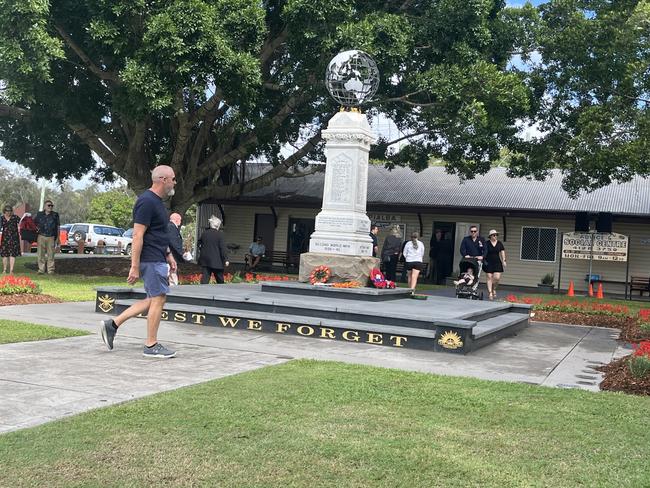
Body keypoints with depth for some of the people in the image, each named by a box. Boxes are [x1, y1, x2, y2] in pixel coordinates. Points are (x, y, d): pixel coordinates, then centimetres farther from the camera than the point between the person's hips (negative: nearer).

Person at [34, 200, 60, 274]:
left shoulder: (55, 215, 5)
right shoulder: (39, 214, 8)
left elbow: (57, 227, 9)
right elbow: (34, 223, 23)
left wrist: (57, 238, 5)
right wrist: (36, 229, 7)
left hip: (51, 237, -1)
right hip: (41, 237, 1)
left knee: (50, 254, -2)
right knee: (41, 254, 2)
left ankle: (50, 270, 4)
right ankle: (41, 269, 9)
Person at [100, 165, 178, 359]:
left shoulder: (157, 201, 15)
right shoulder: (147, 202, -17)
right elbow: (138, 236, -20)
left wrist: (169, 255, 22)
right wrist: (134, 267, -21)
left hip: (158, 259, 10)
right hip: (151, 260, -10)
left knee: (153, 300, 14)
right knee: (158, 299, -3)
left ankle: (113, 324, 17)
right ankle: (151, 346, 7)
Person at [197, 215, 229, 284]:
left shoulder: (204, 233, 5)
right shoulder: (219, 234, -10)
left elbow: (199, 243, 15)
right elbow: (222, 248, -11)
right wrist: (225, 259, -8)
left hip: (205, 260, 4)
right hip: (216, 260, -4)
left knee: (205, 277, 2)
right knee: (220, 279, 10)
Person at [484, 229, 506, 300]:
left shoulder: (499, 243, 7)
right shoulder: (487, 243, -3)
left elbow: (502, 252, 10)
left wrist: (504, 260, 3)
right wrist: (483, 260, -14)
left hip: (497, 262, 3)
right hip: (488, 263, -3)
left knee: (497, 277, -6)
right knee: (489, 277, -3)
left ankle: (494, 289, 22)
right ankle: (490, 293, 2)